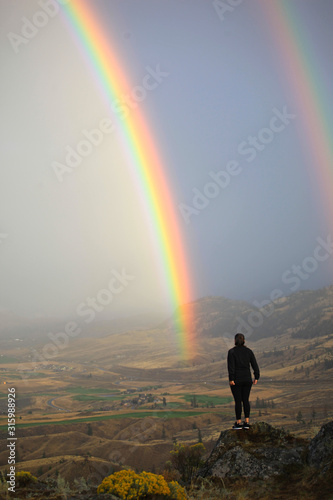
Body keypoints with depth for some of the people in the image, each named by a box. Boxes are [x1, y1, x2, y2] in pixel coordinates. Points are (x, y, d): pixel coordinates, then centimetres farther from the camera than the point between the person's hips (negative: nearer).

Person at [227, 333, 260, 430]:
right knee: (246, 400, 11)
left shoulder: (232, 351, -8)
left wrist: (231, 379, -16)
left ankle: (238, 423, 8)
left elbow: (231, 366, -16)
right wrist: (256, 377, 4)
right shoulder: (248, 351, 4)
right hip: (247, 379, 4)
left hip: (236, 380, -4)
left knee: (238, 401, 3)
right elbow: (255, 365, 0)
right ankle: (247, 422, 10)